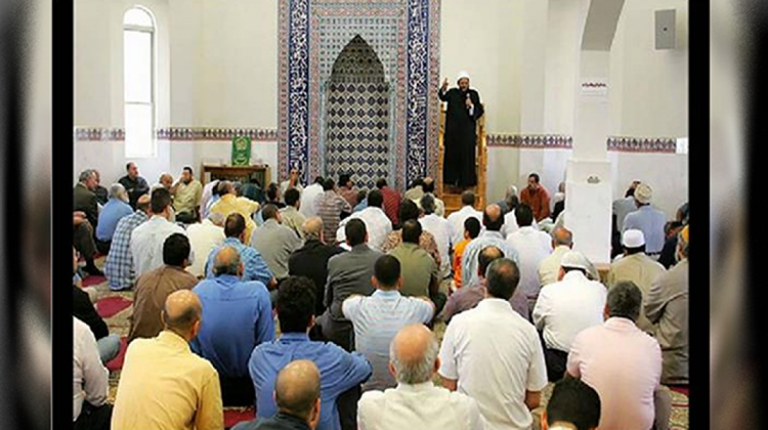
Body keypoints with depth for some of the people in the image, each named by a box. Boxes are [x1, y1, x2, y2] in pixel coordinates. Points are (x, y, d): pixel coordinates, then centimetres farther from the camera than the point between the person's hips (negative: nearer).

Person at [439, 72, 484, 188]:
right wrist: (443, 89, -32)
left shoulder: (473, 94, 6)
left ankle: (466, 181, 4)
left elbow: (480, 110, 3)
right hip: (453, 131, 1)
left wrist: (471, 106, -15)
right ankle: (452, 179, 9)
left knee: (467, 155, -1)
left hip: (467, 131, 0)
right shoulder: (452, 93, 7)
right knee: (452, 154, 1)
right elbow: (443, 97, -12)